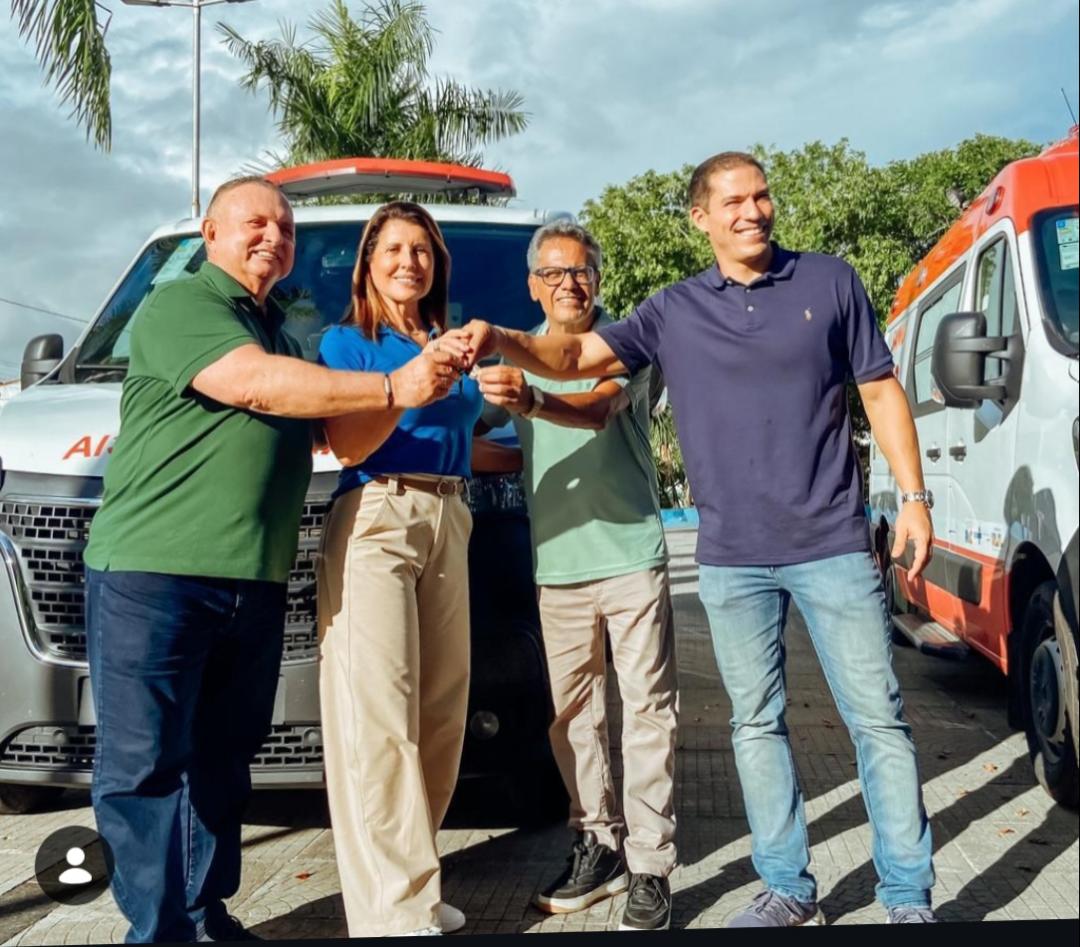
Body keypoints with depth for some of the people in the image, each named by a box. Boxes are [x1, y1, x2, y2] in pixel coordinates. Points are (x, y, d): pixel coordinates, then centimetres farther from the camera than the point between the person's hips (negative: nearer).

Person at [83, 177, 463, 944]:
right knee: (145, 763, -1)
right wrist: (393, 388, -17)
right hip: (152, 572, -7)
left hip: (255, 583, 8)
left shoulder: (284, 332, 21)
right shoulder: (178, 306, -3)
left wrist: (424, 377, 2)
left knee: (222, 759, 13)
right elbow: (253, 385, -18)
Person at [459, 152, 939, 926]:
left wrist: (914, 495, 0)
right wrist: (502, 340, -19)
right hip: (732, 558, 2)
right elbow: (576, 356, 0)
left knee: (877, 716, 1)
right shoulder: (673, 312, 6)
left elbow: (880, 391, 6)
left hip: (833, 544, -2)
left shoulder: (829, 282, 3)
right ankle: (788, 888, 23)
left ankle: (909, 897, 13)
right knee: (756, 723, 9)